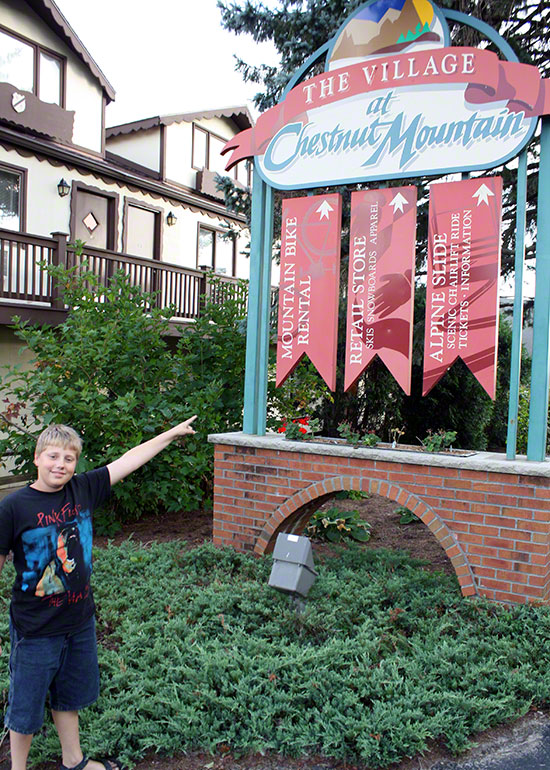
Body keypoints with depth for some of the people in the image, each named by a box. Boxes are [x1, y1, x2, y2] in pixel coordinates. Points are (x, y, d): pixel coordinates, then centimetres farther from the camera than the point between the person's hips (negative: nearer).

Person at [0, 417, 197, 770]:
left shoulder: (83, 489, -6)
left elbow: (129, 460, -1)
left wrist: (173, 433, 3)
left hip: (80, 619, 5)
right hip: (35, 627, -4)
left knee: (70, 696, 25)